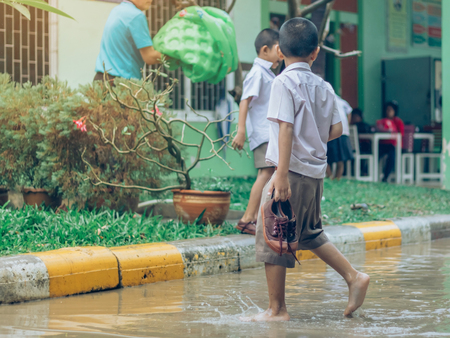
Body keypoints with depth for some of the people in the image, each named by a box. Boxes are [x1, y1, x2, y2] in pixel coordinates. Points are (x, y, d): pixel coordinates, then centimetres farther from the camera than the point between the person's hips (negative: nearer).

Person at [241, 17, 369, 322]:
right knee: (310, 233, 26)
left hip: (293, 171, -7)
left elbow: (286, 128, -19)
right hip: (316, 172, 7)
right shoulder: (324, 87, 8)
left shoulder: (285, 82, -11)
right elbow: (336, 130, 9)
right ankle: (354, 277, 20)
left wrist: (282, 174, -23)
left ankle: (277, 310, 5)